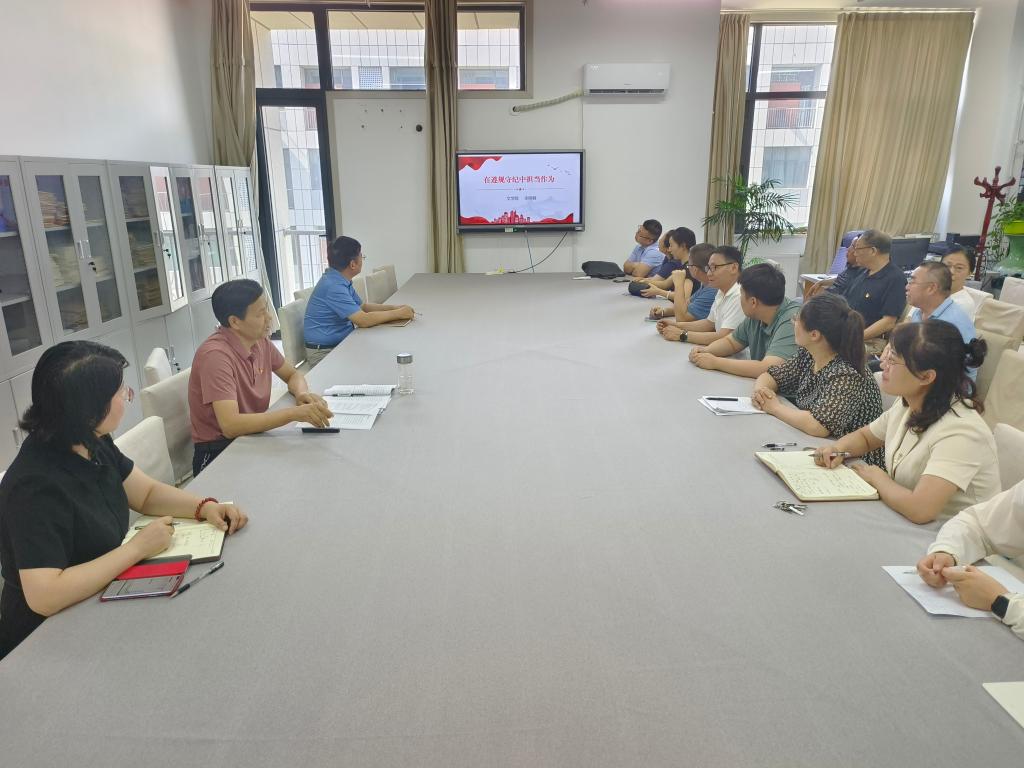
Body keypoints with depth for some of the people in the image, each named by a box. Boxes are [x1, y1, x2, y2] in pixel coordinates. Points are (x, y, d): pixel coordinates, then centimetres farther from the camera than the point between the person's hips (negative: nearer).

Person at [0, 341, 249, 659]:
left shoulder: (93, 443, -4)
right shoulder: (36, 486, -29)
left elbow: (147, 492, 8)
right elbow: (45, 596, -34)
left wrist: (205, 507, -10)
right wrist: (137, 548, -27)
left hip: (101, 599, 7)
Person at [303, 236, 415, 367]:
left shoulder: (341, 281, 8)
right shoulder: (333, 286, -23)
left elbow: (363, 306, 18)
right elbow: (364, 320, -26)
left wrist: (393, 307, 4)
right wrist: (398, 314, -15)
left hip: (342, 343, 9)